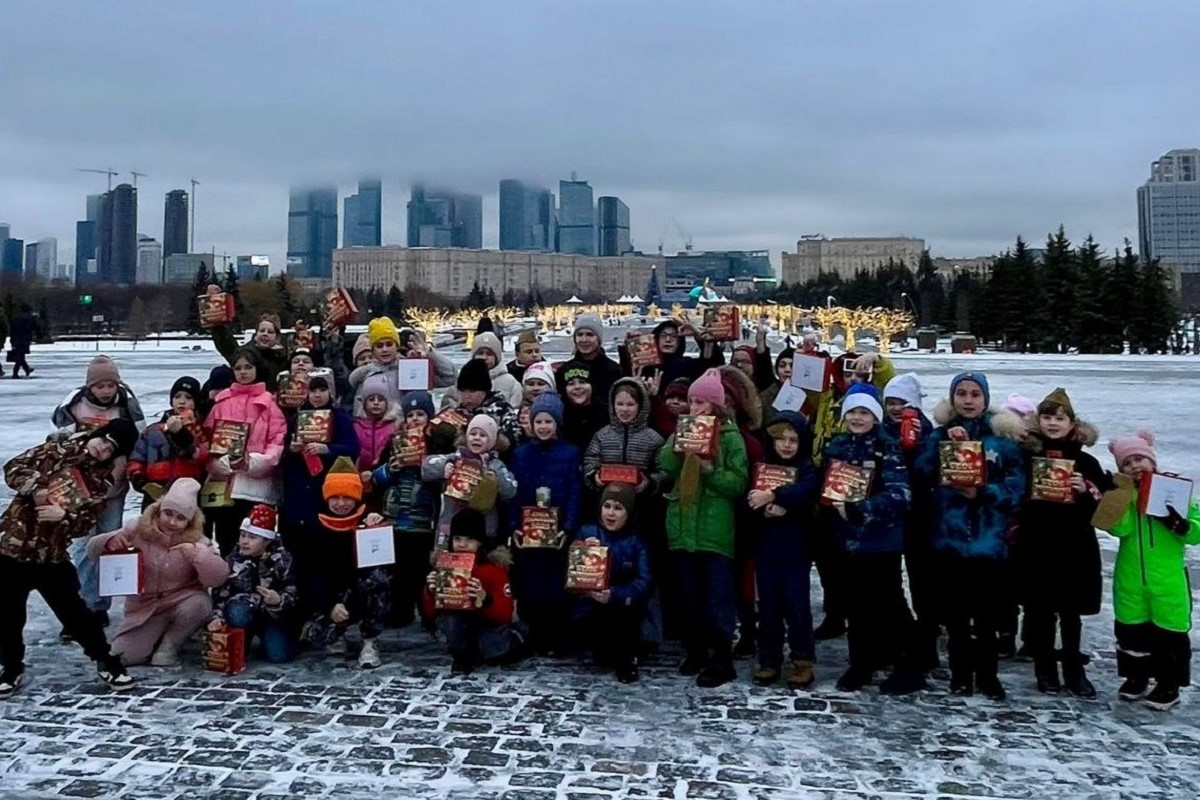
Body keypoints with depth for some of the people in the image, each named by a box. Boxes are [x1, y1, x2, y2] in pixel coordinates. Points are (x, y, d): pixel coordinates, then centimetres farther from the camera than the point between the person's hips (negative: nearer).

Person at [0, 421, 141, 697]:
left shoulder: (102, 481, -2)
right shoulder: (57, 449, -1)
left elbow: (85, 523, -7)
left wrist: (63, 516, -27)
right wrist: (35, 489, -17)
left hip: (51, 553, -1)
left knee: (74, 611, 2)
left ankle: (106, 661, 18)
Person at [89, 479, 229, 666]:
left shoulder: (196, 541, -11)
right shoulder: (138, 529, -8)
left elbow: (219, 577, -23)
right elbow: (93, 549, -4)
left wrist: (195, 553, -37)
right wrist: (109, 541, -27)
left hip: (181, 603, -1)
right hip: (144, 609, 1)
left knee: (198, 603, -35)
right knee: (121, 657, -16)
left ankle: (169, 645, -6)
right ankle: (155, 638, 18)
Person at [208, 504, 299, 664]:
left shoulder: (282, 560, -10)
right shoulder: (232, 560, -7)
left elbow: (292, 594, -14)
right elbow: (220, 593, -13)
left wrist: (278, 600, -36)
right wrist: (216, 617, -32)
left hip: (274, 616, 0)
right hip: (245, 612, 0)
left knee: (278, 655, -22)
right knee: (238, 612, -36)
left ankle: (268, 636, 14)